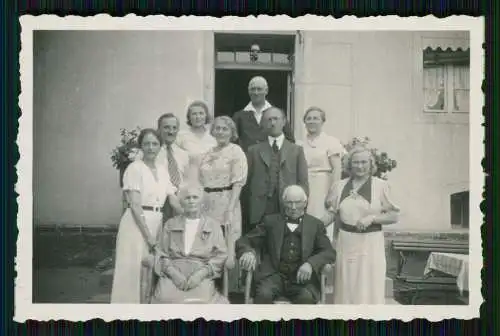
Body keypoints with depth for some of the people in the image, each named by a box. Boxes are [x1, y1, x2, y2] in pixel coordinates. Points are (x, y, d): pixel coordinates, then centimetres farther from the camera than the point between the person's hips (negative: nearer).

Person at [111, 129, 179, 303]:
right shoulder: (135, 168, -8)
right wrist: (148, 235, -18)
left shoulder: (162, 171, 11)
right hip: (137, 224, -6)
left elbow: (174, 201, 8)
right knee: (135, 271, -3)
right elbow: (135, 205, -14)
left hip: (156, 224, 6)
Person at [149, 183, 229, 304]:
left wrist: (201, 274, -9)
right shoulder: (170, 224, 18)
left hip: (202, 275, -1)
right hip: (173, 274, 1)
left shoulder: (213, 225, 14)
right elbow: (161, 254, 12)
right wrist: (173, 273, -8)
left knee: (202, 300, -33)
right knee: (165, 297, -31)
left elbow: (221, 255, 7)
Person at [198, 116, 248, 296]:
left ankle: (231, 290, 5)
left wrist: (230, 210, -16)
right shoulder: (208, 154, 15)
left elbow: (238, 183, -8)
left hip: (226, 205, -5)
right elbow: (201, 182, 17)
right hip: (207, 205, 5)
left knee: (227, 251, -5)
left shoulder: (236, 151, -1)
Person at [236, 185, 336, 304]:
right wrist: (247, 252, -16)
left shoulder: (315, 224, 15)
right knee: (264, 294, -32)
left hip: (302, 278, 0)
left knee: (306, 297, -32)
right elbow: (244, 241, 10)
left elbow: (329, 252, 4)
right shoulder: (271, 221, 15)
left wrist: (311, 264, -18)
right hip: (274, 275, 0)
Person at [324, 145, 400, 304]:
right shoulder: (339, 186, 8)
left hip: (370, 243, -3)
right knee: (346, 287, 9)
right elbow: (331, 213, 15)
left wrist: (372, 218, -15)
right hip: (346, 243, 3)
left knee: (370, 288, -1)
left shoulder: (381, 186, -1)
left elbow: (394, 216, -2)